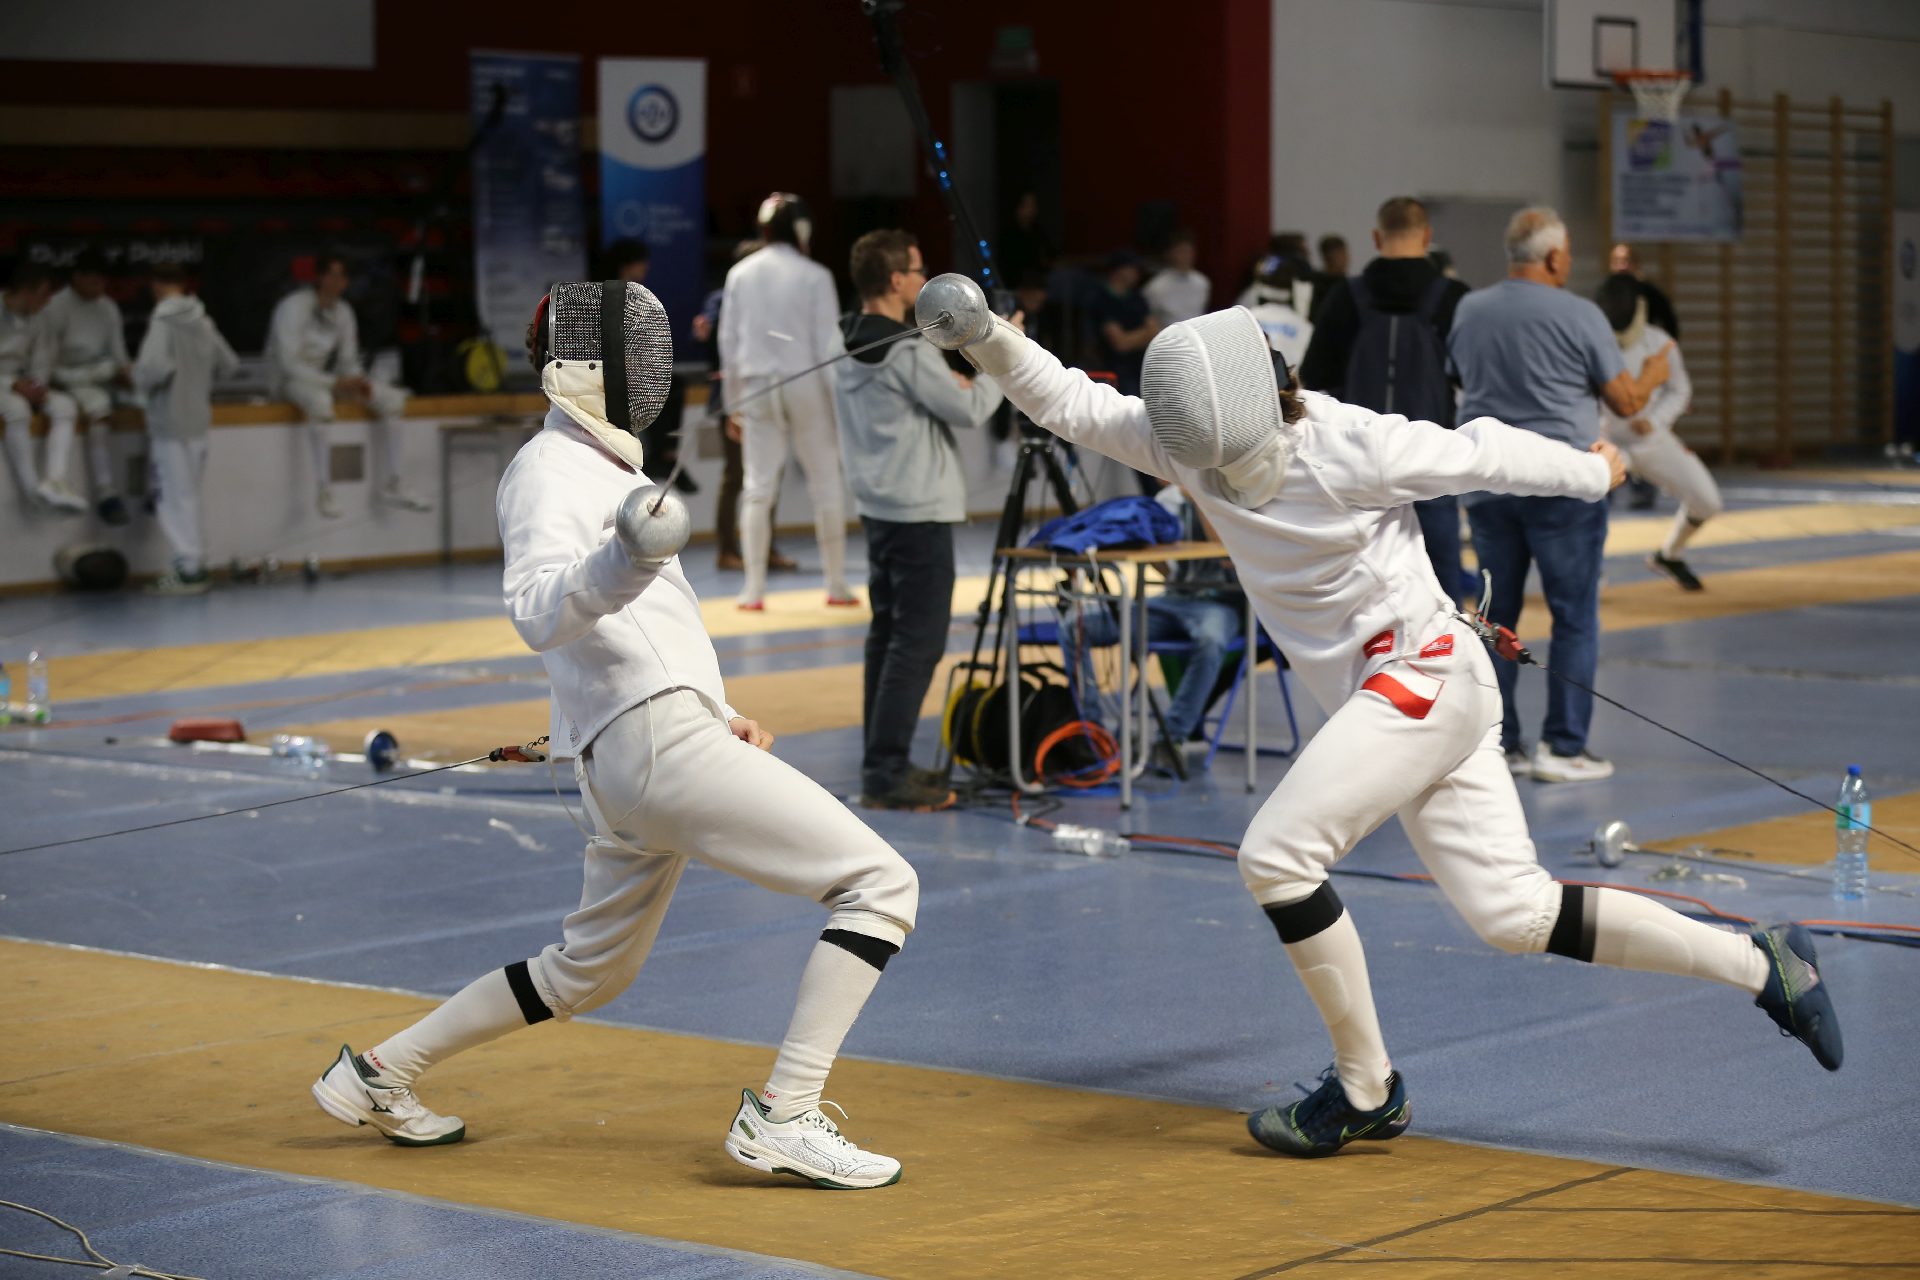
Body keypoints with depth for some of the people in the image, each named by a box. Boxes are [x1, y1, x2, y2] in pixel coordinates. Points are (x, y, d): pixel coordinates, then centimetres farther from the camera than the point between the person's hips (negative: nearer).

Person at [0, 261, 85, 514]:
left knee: (65, 405, -19)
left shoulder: (36, 325, 9)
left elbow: (39, 367, 11)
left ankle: (55, 481, -35)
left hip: (21, 388, 7)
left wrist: (37, 387, -12)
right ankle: (33, 490, -33)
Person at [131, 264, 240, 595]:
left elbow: (155, 367, -28)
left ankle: (189, 571, -2)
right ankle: (193, 564, 19)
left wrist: (138, 376, -7)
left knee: (174, 496, -2)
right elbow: (230, 365, 12)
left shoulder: (163, 324, -16)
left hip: (169, 422, -7)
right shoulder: (202, 323, 5)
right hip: (198, 418, 7)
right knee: (188, 494, 16)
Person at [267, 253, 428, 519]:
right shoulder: (295, 307, -17)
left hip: (325, 378, 8)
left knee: (393, 398, -6)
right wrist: (335, 385, -27)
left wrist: (358, 383, -14)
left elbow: (349, 360, 10)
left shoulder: (343, 312, 4)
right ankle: (323, 489, -43)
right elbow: (289, 363, -23)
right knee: (320, 400, -43)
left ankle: (394, 485, -6)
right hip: (290, 378, -8)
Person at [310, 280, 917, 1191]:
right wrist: (625, 560, -47)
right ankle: (783, 1118, -16)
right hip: (657, 744, -10)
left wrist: (711, 715, 24)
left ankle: (378, 1075, 31)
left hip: (626, 764, 10)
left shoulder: (602, 467, 22)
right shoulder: (551, 469, -9)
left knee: (588, 973, 26)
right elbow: (538, 615, -28)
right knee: (878, 885, -12)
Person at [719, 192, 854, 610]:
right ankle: (836, 584, 12)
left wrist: (735, 401, 13)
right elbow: (829, 343, -10)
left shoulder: (741, 274, 1)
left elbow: (729, 341, 5)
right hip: (806, 385, -2)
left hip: (757, 388, 2)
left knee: (758, 487, 3)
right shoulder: (814, 276, -7)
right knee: (826, 484, 10)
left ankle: (754, 589, -3)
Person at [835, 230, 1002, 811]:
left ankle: (882, 763, 17)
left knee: (887, 633, 13)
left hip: (878, 507, 10)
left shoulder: (852, 344, 10)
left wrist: (960, 380, 12)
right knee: (918, 643, -7)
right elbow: (970, 410, -13)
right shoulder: (907, 353, -18)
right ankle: (887, 775, -9)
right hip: (919, 513, -10)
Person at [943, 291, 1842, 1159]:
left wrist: (1593, 473, 10)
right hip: (1383, 697, 7)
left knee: (1276, 856, -14)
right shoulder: (1191, 436, -3)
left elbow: (1482, 454, -5)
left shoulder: (1353, 444, -20)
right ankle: (1760, 965, 10)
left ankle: (1365, 1090, 0)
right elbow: (1068, 403, -3)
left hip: (1422, 674, -7)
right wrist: (993, 344, -21)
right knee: (1514, 917, 3)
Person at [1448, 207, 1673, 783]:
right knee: (1575, 617, 1)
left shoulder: (1467, 311, 5)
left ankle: (1497, 743, 11)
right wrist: (1652, 374, 18)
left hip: (1486, 483, 5)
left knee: (1496, 616, 10)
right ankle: (1563, 747, -1)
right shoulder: (1579, 316, -9)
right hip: (1561, 483, -5)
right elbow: (1625, 402, -2)